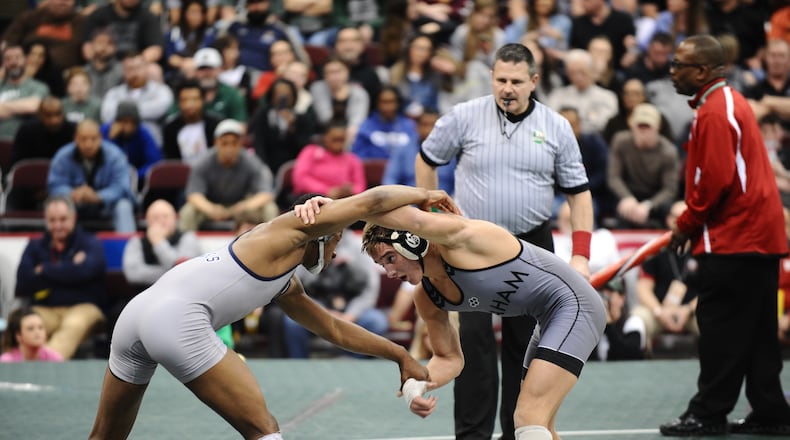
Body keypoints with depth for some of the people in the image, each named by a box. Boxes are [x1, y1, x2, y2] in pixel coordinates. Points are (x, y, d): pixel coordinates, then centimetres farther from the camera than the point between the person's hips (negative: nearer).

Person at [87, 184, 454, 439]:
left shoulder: (286, 287, 31)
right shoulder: (290, 230, 7)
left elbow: (335, 331, 41)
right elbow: (370, 201, 2)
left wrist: (400, 355, 44)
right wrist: (424, 195, 18)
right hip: (176, 320, -10)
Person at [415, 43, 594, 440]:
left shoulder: (557, 127, 0)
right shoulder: (465, 117, -4)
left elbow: (578, 193, 3)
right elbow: (426, 160, 11)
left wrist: (581, 255, -6)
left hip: (532, 246, 2)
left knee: (526, 342, 7)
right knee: (473, 337, -10)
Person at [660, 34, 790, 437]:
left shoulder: (715, 112, -15)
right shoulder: (730, 102, 17)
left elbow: (716, 179, -21)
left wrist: (686, 224, -9)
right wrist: (692, 222, 17)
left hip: (732, 239, -10)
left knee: (720, 327, -5)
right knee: (756, 333, 11)